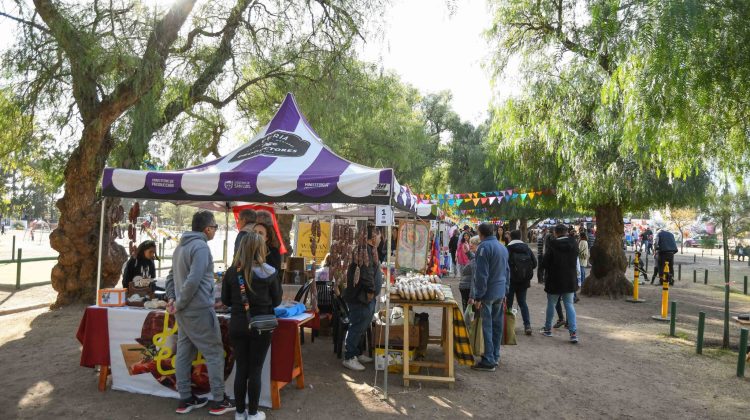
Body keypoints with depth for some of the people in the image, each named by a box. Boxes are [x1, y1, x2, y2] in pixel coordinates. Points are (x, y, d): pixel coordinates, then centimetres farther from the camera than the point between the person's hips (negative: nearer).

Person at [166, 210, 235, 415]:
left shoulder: (181, 246, 14)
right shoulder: (200, 246, -17)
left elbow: (172, 276, 18)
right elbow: (194, 281, -24)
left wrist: (172, 298, 9)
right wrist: (179, 304, -13)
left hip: (184, 311, 9)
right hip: (199, 309, -9)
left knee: (184, 354, 13)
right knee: (214, 353, 1)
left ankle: (185, 399, 21)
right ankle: (219, 401, 7)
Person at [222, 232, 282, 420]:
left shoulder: (231, 271, -5)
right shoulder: (269, 272, -11)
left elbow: (225, 300, 6)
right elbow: (277, 301, 0)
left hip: (238, 326, 2)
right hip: (261, 326, -2)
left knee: (241, 369, 13)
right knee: (255, 370, 8)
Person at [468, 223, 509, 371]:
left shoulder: (484, 247, -14)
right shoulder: (503, 247, 14)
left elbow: (481, 274, -18)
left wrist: (478, 297, -15)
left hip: (488, 293, -8)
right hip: (500, 292, 8)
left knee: (487, 326, -4)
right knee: (497, 325, 15)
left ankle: (488, 361, -1)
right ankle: (495, 356, 24)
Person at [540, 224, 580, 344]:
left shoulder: (553, 245, -16)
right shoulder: (574, 244, -3)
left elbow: (545, 262, -11)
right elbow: (576, 261, 9)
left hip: (554, 280, -3)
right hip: (570, 280, 3)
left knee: (551, 304, 12)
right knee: (569, 305, 9)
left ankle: (548, 329, 24)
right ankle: (573, 332, 0)